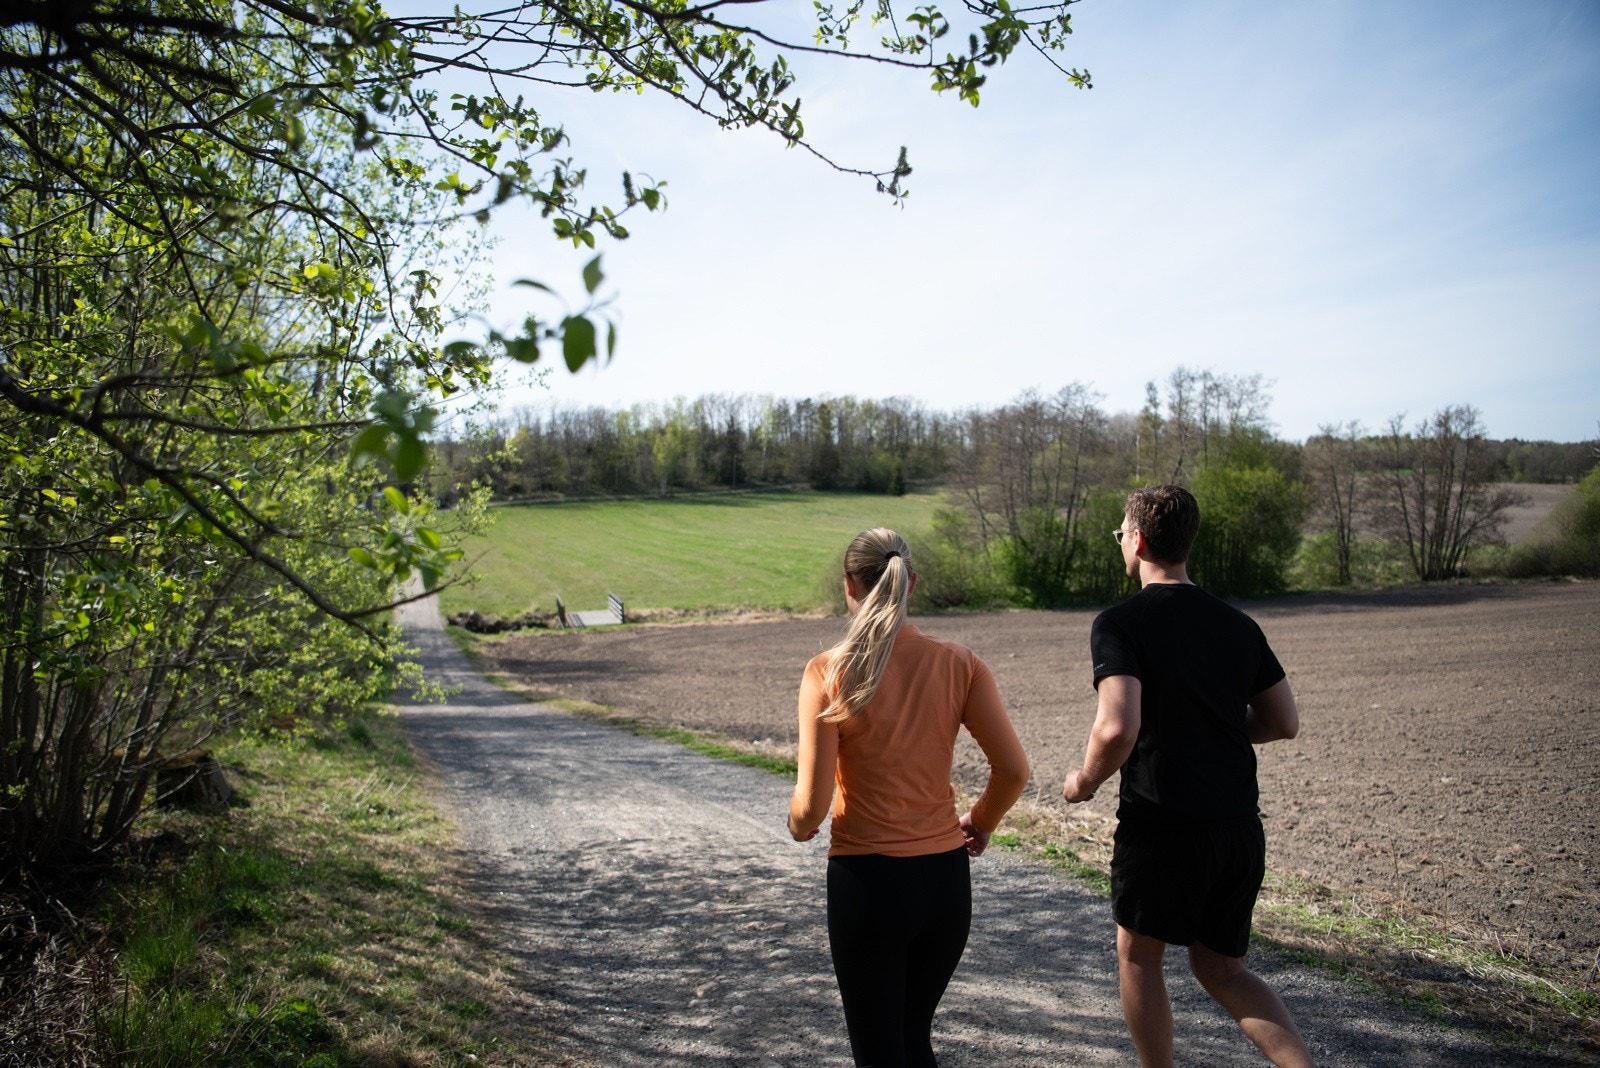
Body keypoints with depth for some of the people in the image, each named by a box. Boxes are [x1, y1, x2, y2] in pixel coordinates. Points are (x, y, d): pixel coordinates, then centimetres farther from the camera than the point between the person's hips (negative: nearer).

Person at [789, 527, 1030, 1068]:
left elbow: (812, 803, -16)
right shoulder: (958, 663, -5)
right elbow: (1013, 769, -6)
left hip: (865, 880, -4)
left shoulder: (829, 672, -14)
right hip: (946, 878, 4)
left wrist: (798, 825, 7)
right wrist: (979, 824, 13)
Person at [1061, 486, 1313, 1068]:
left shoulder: (1120, 622, -12)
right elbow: (1284, 722, 12)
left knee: (1138, 956, 17)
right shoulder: (1238, 624, 7)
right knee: (1221, 967, 20)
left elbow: (1118, 730, -24)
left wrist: (1085, 780, -5)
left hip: (1161, 823, -6)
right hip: (1239, 825, 6)